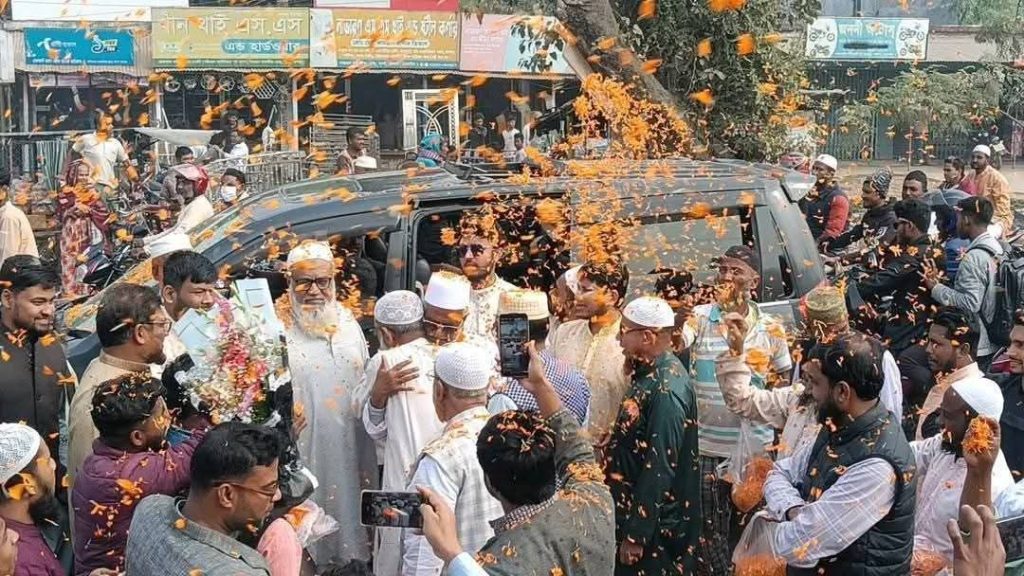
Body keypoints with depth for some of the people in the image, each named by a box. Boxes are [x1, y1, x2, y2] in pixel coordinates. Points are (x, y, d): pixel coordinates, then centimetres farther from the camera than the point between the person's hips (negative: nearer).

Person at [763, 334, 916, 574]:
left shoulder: (876, 467, -29)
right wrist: (794, 510, -14)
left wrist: (790, 526, -8)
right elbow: (780, 474, 5)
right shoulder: (839, 428, -2)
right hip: (814, 568, 7)